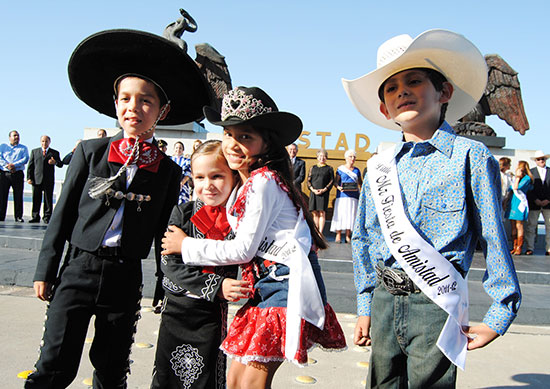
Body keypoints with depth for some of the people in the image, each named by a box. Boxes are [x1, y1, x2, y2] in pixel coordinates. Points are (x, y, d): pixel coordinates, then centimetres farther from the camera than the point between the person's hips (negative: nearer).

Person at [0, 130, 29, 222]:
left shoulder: (23, 148, 14)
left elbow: (25, 159, -2)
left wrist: (14, 165, -15)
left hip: (18, 174, 0)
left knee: (18, 196, -3)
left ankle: (18, 217, 1)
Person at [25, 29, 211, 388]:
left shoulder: (169, 170, 1)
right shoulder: (91, 152, 0)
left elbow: (163, 233, 6)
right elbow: (63, 214, 3)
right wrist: (46, 271, 3)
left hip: (126, 278, 1)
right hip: (79, 268, -1)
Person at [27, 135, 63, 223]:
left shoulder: (54, 153, 11)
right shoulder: (34, 151, 15)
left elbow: (61, 164, 3)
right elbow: (30, 165, 11)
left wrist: (55, 162, -20)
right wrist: (29, 177, 1)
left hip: (49, 180, -1)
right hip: (36, 179, 1)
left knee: (48, 200, 0)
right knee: (36, 200, 4)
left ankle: (47, 218, 5)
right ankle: (35, 217, 12)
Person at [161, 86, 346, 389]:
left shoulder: (263, 181, -15)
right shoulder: (247, 182, 14)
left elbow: (243, 249, -14)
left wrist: (186, 245, -4)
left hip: (287, 284, -9)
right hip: (268, 283, 9)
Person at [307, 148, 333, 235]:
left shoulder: (329, 168, 10)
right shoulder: (312, 168, 16)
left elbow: (332, 181, 4)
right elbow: (308, 180, 11)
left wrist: (324, 190, -10)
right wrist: (313, 190, -6)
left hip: (324, 193, -2)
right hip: (313, 192, 3)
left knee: (322, 213, -8)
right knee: (315, 213, 1)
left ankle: (320, 233, -8)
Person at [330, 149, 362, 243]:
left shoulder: (357, 170, 16)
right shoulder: (340, 169, 7)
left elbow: (360, 183, 19)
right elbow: (335, 181, 2)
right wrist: (339, 187, -18)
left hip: (353, 196, 3)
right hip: (342, 195, -3)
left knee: (351, 215, -1)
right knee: (340, 214, -7)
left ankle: (348, 236, 3)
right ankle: (338, 236, -4)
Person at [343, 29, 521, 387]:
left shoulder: (470, 157, -6)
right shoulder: (379, 166, 6)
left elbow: (494, 240, -3)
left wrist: (499, 315, -2)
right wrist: (366, 306, 14)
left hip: (436, 305, -4)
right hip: (385, 302, 4)